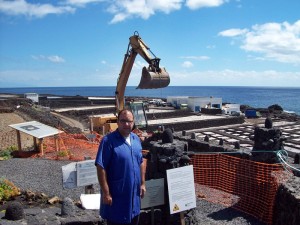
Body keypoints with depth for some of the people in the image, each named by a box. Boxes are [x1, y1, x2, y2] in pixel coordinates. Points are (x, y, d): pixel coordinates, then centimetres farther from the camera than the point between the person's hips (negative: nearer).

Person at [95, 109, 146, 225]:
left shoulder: (136, 139, 5)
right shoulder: (108, 141, -17)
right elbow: (101, 168, -19)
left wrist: (142, 183, 10)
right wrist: (106, 193, -19)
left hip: (134, 193, 6)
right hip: (116, 195, -6)